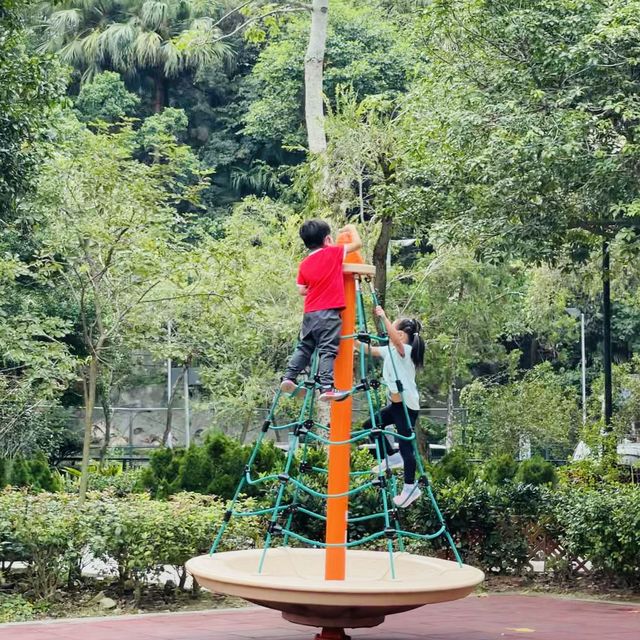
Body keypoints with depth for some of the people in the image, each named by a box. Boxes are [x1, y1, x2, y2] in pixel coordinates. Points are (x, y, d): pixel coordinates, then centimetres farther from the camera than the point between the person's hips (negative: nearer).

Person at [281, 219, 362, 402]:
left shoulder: (305, 264, 11)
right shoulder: (334, 253, -3)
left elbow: (302, 290, 13)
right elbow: (358, 243, 5)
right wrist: (351, 229, 23)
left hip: (310, 313, 5)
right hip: (329, 313, -5)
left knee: (304, 347, 17)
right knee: (328, 351, -10)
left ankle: (288, 378, 11)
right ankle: (327, 388, -17)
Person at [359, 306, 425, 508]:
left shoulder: (406, 350, -15)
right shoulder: (390, 351, 12)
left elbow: (396, 339, -37)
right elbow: (370, 350, 19)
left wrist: (384, 317, -42)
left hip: (407, 405, -9)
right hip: (395, 404, 9)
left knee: (405, 445, -7)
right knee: (370, 425, 11)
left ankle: (410, 487, -2)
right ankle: (391, 457, 20)